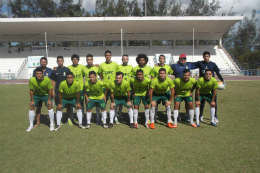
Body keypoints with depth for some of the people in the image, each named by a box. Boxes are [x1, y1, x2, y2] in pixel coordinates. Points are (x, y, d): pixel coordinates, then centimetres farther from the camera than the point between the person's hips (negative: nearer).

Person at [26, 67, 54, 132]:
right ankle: (31, 125, 11)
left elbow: (50, 89, -16)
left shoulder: (47, 80, -31)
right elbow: (31, 90, -11)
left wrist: (49, 100, -14)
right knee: (31, 107, -6)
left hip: (46, 94, -2)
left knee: (50, 106, -14)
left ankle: (52, 124, 0)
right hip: (36, 94, 2)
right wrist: (32, 100, -8)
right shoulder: (31, 80, -27)